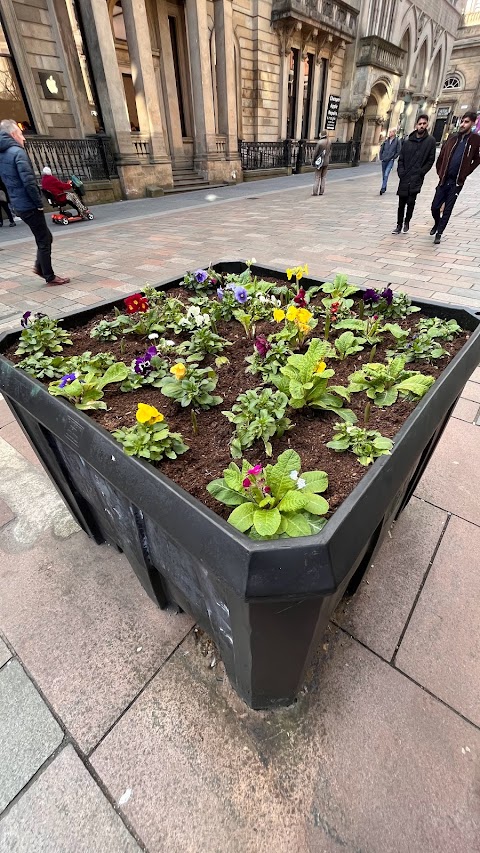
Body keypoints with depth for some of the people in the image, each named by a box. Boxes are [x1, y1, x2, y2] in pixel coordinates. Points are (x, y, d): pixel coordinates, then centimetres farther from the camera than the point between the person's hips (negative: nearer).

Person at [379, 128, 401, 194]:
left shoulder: (397, 141, -2)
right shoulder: (386, 140, 8)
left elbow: (398, 151, -2)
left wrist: (393, 158, -9)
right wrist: (381, 158, 7)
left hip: (390, 160, -5)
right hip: (384, 160, 5)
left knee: (386, 174, -19)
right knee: (383, 175, 10)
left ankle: (383, 188, -21)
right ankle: (384, 188, 24)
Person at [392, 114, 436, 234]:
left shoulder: (430, 141, 2)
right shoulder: (408, 141, 9)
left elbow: (431, 160, 1)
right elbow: (401, 159, 11)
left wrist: (421, 172, -9)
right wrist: (401, 172, -4)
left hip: (417, 178, -2)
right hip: (404, 178, 2)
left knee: (410, 202, -8)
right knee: (401, 203, 1)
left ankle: (406, 222, 12)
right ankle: (399, 225, 10)